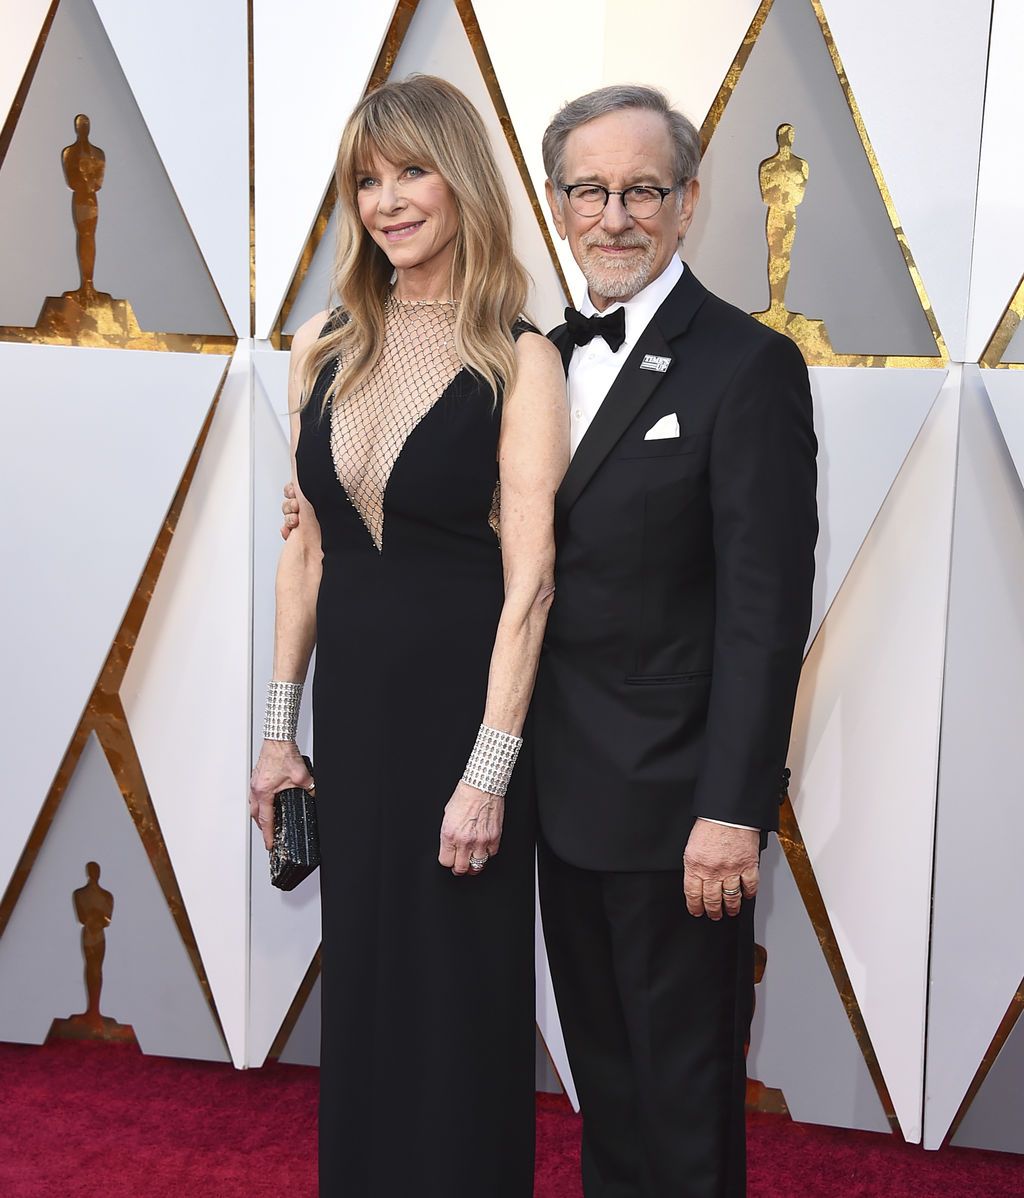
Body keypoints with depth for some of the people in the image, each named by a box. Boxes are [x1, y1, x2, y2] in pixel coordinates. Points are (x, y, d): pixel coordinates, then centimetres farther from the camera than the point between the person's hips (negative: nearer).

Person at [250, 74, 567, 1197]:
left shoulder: (518, 360, -9)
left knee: (463, 986, 10)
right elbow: (305, 547, 8)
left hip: (463, 697, -4)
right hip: (351, 700, 5)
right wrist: (279, 726, 7)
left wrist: (489, 769, -16)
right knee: (360, 973, 17)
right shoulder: (323, 347, 5)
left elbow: (528, 578, -13)